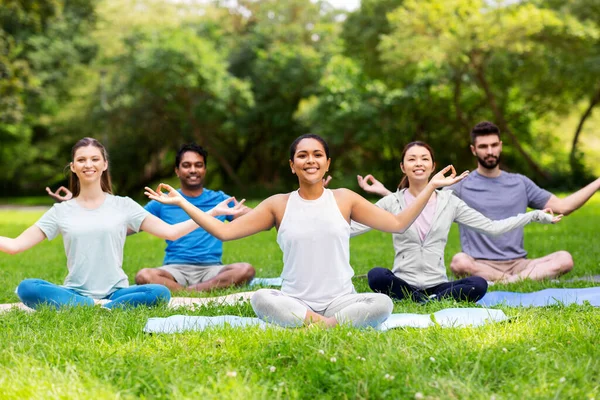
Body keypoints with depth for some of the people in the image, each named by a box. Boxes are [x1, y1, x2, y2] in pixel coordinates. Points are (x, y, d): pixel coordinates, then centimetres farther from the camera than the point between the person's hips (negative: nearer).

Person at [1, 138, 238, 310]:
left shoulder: (123, 206, 8)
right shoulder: (60, 212, 9)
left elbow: (170, 232, 3)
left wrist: (214, 213, -4)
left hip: (116, 293, 0)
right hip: (74, 293, 1)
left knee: (160, 293, -30)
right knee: (27, 288, -29)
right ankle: (99, 307, -30)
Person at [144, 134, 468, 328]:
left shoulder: (344, 199, 6)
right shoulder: (278, 204, 5)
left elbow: (397, 223, 6)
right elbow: (224, 231, 3)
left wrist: (430, 186, 0)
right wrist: (180, 202, -2)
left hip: (341, 301, 1)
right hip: (294, 303, 0)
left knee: (382, 303, -30)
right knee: (260, 299, -33)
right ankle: (327, 326, -24)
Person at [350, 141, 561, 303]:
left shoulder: (448, 202, 8)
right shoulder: (392, 202, 2)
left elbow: (492, 227, 7)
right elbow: (350, 228, -4)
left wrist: (535, 216, 2)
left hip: (438, 284, 1)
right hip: (403, 283, -1)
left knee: (478, 284, -26)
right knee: (377, 276, -34)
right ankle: (428, 301, -20)